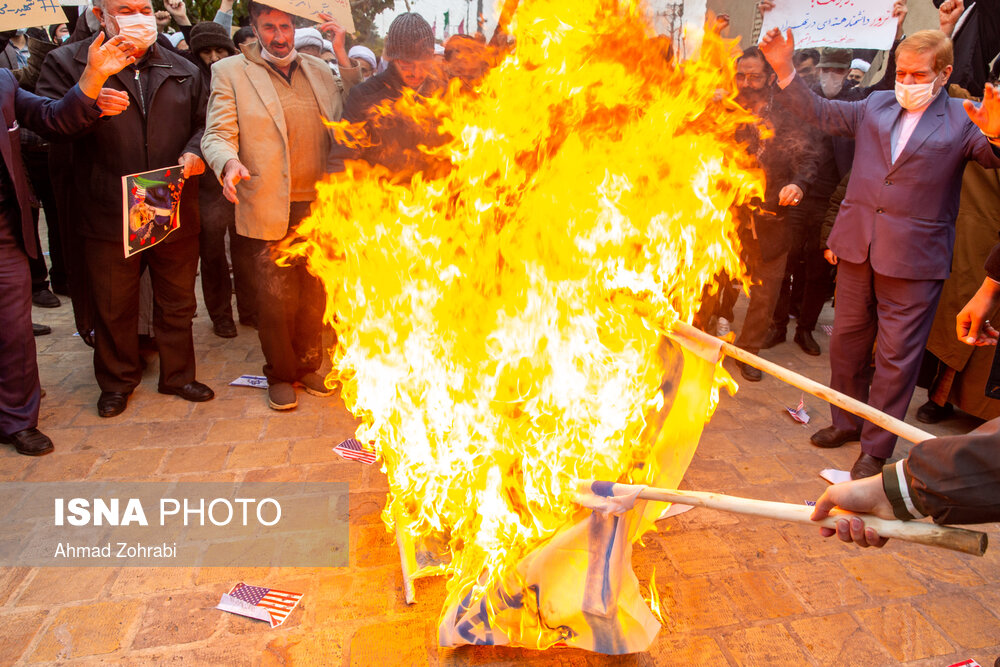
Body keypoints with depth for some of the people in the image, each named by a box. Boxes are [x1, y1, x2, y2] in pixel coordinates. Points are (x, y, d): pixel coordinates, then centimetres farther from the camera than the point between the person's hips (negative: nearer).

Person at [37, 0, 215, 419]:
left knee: (177, 303, 13)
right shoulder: (67, 63, 2)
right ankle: (117, 382, 31)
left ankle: (177, 375, 31)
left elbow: (204, 122, 16)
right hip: (110, 215, -2)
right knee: (113, 307, 11)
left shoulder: (183, 71, 11)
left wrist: (196, 152, -7)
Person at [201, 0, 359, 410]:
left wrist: (342, 57, -1)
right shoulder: (230, 72, 2)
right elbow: (217, 135, -4)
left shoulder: (318, 69, 14)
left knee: (314, 293, 10)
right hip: (269, 208, -3)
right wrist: (229, 162, -27)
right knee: (276, 298, 1)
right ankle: (280, 375, 21)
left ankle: (308, 367, 29)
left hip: (318, 207, 4)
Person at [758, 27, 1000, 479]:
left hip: (914, 259, -4)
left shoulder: (962, 120, -1)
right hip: (858, 249, 4)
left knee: (896, 356, 2)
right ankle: (848, 422, 35)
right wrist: (784, 69, 3)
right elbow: (819, 112, 13)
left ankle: (876, 448, 16)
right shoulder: (875, 106, 10)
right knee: (846, 341, 15)